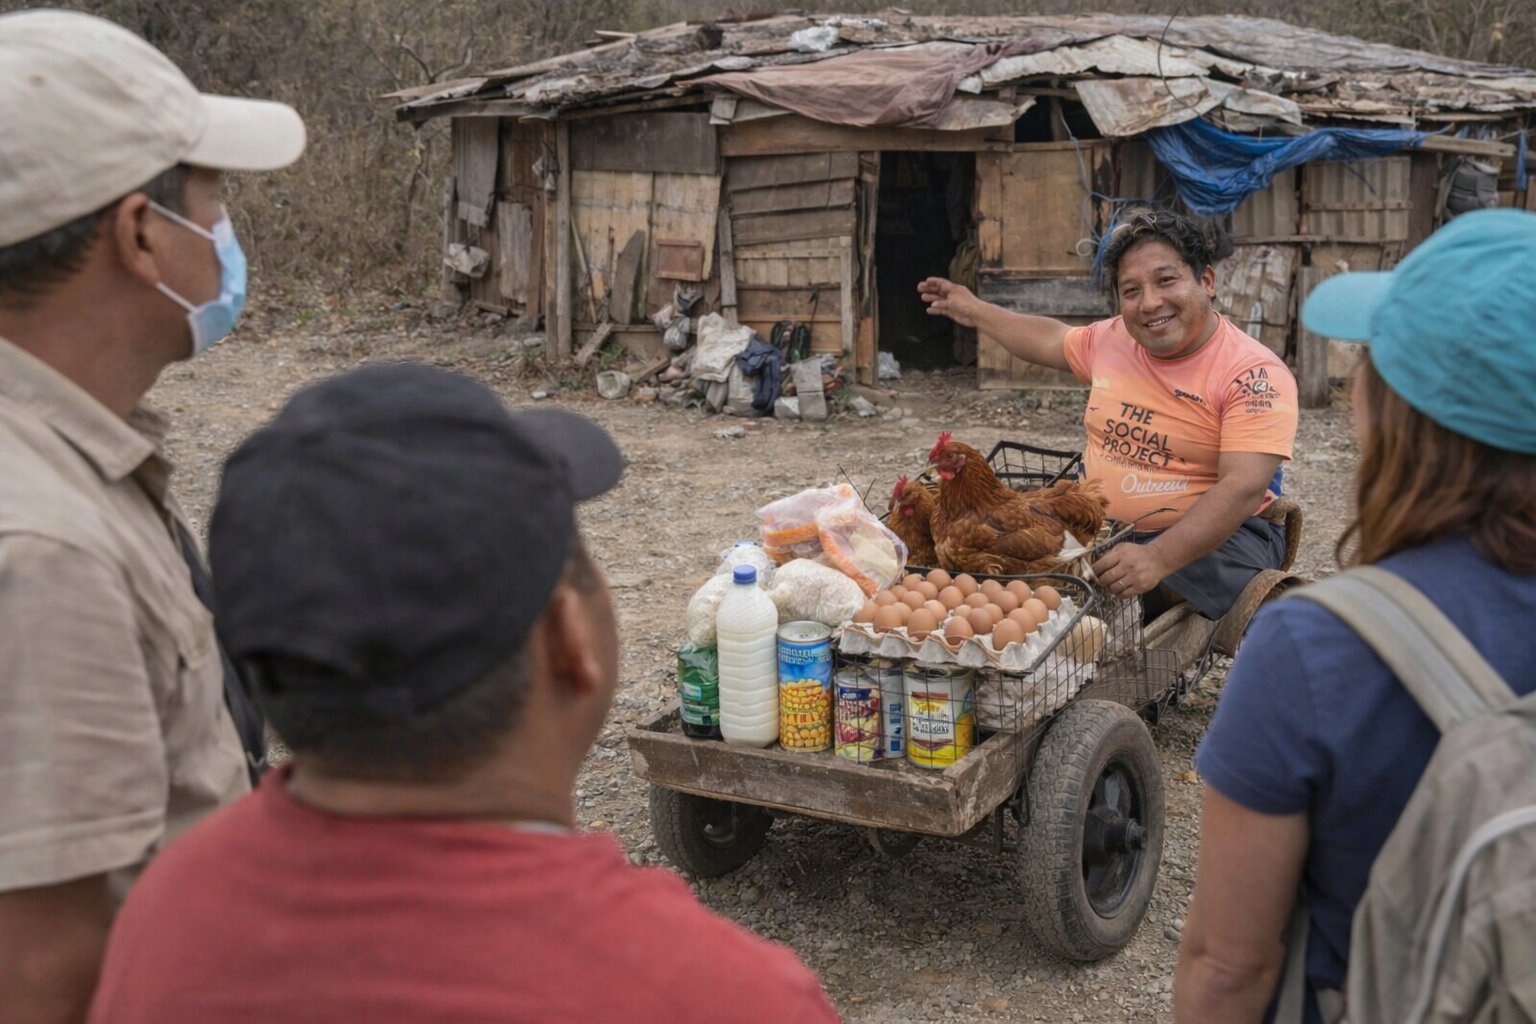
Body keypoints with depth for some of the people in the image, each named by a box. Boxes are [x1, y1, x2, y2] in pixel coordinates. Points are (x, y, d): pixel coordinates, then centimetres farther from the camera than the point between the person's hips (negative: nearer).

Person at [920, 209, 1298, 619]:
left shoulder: (1254, 374, -16)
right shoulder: (1112, 339, 5)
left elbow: (1243, 488, -27)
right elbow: (1051, 340, 29)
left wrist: (1158, 558, -40)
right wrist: (974, 311, 37)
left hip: (1216, 534, -5)